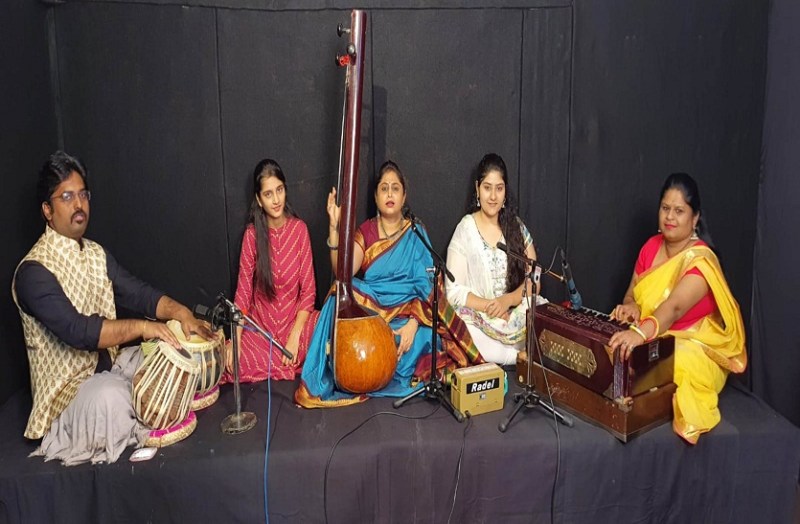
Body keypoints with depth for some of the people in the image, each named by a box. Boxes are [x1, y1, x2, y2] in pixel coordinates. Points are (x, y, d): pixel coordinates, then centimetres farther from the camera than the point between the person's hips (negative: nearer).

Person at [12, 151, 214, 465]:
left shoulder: (96, 254, 8)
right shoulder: (33, 271, -19)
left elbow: (137, 293, 3)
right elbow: (76, 330, -29)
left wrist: (180, 312, -16)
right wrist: (140, 327, -30)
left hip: (109, 365, 8)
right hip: (67, 386, -7)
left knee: (172, 351, -7)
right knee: (109, 397, -35)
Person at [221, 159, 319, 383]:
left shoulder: (299, 228, -6)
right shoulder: (252, 233, -6)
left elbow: (308, 289, -6)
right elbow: (243, 290, -4)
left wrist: (294, 336, -15)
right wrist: (236, 341, -14)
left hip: (296, 318, 1)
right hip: (260, 322, -1)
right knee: (238, 365, -28)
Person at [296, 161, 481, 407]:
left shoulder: (416, 233, 5)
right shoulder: (366, 231, 9)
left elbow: (426, 285, -5)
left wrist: (413, 323, -21)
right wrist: (334, 227, -19)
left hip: (407, 312, -1)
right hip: (370, 309, 2)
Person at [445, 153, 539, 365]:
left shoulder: (516, 226, 8)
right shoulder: (465, 230, -2)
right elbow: (454, 292, -6)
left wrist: (508, 300, -12)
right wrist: (489, 307, -17)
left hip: (516, 315, 3)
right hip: (477, 320, -2)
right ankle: (523, 356, -8)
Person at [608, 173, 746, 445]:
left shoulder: (701, 260, -20)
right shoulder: (651, 247, 2)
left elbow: (674, 307, -37)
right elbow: (632, 294, 6)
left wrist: (641, 333, -56)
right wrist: (631, 307, -21)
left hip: (695, 348, -6)